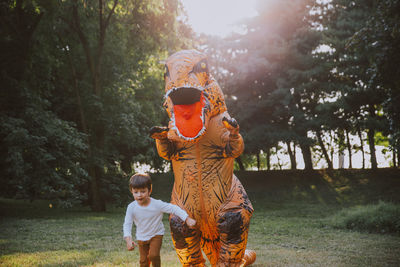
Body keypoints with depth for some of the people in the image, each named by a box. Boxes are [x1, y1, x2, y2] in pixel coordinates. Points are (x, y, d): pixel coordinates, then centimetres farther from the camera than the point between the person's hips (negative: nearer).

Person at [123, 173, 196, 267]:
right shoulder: (131, 207, -19)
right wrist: (128, 239, -33)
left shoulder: (157, 204, -25)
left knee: (153, 255, -21)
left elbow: (174, 208, -23)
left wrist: (188, 219, -31)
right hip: (141, 238, 3)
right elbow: (127, 224, -17)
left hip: (156, 235, -3)